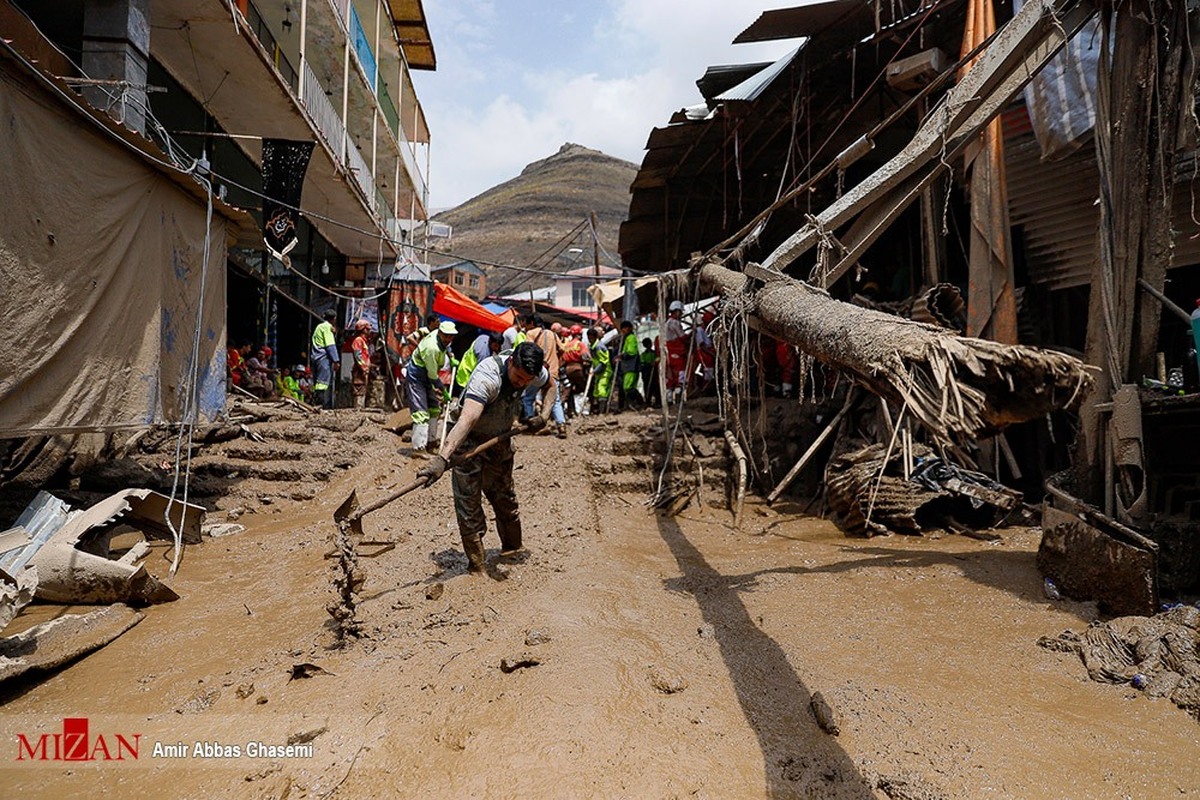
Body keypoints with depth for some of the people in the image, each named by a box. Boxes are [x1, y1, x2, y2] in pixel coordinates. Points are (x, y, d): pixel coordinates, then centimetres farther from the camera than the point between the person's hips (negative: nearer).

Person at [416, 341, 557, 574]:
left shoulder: (535, 371, -16)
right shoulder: (487, 376, -37)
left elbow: (551, 386, 9)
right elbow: (466, 420, -50)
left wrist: (543, 417, -6)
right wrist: (441, 459, -61)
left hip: (501, 440, 6)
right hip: (470, 441, -6)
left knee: (504, 496, 21)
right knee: (468, 505, -5)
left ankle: (512, 546, 43)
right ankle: (477, 567, 8)